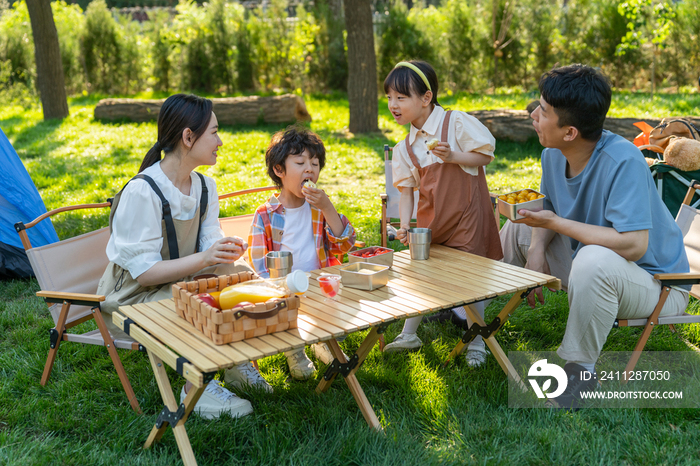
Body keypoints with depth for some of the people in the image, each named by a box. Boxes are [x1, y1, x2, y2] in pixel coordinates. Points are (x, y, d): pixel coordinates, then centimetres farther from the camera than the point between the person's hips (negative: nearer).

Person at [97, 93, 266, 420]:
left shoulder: (205, 187, 0)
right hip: (130, 297, -7)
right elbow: (143, 271, -26)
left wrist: (226, 249, -26)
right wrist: (202, 259, -38)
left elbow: (209, 244, -2)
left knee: (242, 274, -15)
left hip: (178, 280, 7)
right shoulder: (141, 192, -25)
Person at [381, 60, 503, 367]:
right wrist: (404, 225, -10)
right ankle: (409, 335, 31)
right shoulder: (405, 148, 4)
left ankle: (476, 343, 19)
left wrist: (453, 156, -23)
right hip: (429, 222, 5)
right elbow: (406, 189, 3)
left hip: (465, 216, -5)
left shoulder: (457, 123, -11)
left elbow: (485, 155, -7)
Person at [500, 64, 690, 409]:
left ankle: (579, 368, -18)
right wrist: (538, 248, -13)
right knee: (518, 229, 10)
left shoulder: (623, 162, -31)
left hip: (657, 284, -8)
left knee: (595, 260, -40)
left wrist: (554, 222, -30)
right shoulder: (553, 155, -7)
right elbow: (549, 210, 9)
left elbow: (633, 245, -39)